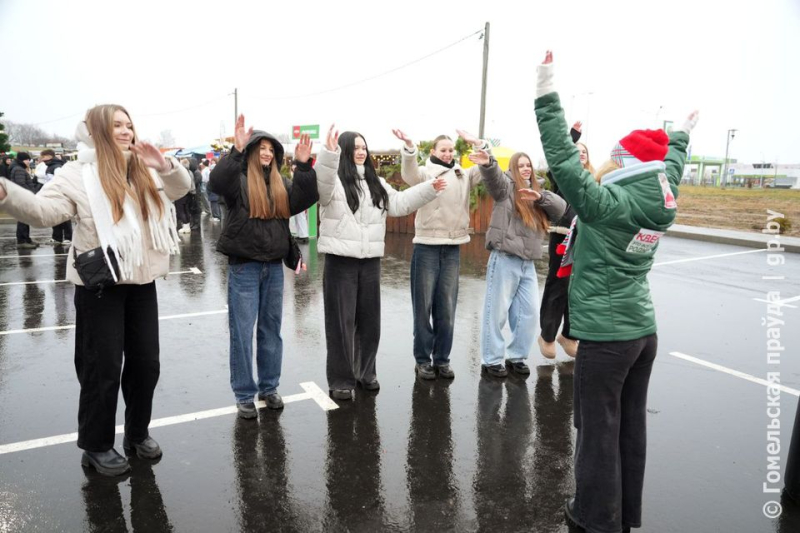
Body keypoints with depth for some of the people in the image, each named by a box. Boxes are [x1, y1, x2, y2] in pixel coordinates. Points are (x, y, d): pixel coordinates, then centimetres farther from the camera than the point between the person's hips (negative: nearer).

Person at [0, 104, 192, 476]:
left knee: (145, 361, 12)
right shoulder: (77, 174, -7)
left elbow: (182, 187, 12)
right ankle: (96, 445, 20)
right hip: (100, 285, -5)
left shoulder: (145, 170, 7)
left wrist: (165, 165, -9)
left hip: (142, 281, 5)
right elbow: (43, 210, -16)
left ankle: (137, 432, 30)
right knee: (103, 366, 2)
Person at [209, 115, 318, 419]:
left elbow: (308, 199, -3)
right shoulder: (238, 180, -5)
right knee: (242, 332, 2)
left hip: (274, 266, 5)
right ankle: (244, 395, 14)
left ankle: (269, 387, 26)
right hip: (243, 266, -5)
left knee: (271, 330, 13)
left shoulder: (281, 184, 10)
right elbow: (215, 183, -25)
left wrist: (303, 166, -12)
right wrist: (237, 150, -34)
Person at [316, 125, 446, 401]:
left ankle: (365, 372, 29)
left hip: (370, 261, 6)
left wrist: (430, 189, 17)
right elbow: (321, 184, -27)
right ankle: (340, 380, 11)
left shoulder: (376, 183, 17)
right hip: (340, 261, -6)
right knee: (341, 322, 0)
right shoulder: (334, 180, -5)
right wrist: (329, 153, -42)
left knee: (369, 320, 13)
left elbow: (399, 203, 20)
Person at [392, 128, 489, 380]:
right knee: (424, 306, 3)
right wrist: (408, 146, -39)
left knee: (447, 307, 8)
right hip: (427, 247, -3)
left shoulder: (463, 176, 12)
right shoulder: (425, 173, 1)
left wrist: (477, 143, -13)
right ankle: (423, 359, 14)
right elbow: (409, 173, -21)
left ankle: (442, 359, 19)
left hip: (452, 249, 4)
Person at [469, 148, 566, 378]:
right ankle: (491, 360, 9)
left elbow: (561, 207, 5)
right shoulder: (506, 185, 4)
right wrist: (488, 162, -42)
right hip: (504, 259, -6)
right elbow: (493, 176, -20)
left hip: (528, 263, 6)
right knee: (497, 311, -1)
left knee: (529, 313, 9)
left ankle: (516, 356, 23)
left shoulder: (537, 191, 20)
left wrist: (540, 197, -12)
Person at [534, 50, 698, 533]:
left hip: (605, 335, -8)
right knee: (632, 426, 16)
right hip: (643, 330, 8)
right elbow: (670, 164, 26)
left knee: (599, 429, 4)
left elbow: (563, 162, -23)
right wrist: (682, 135, 45)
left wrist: (547, 95, -20)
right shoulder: (663, 202, 6)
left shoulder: (608, 202, -17)